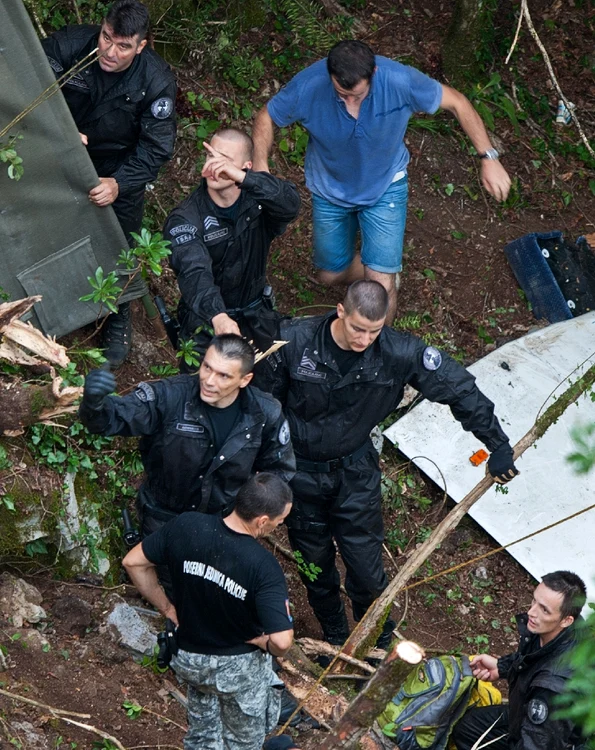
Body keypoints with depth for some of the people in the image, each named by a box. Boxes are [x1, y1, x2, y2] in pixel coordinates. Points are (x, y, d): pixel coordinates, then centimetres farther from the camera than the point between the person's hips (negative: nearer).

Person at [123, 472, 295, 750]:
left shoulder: (186, 526, -21)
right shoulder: (263, 566, -31)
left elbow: (133, 562, -7)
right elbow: (281, 642, -34)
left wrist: (166, 608, 3)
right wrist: (261, 641, -11)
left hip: (189, 659, 4)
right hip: (239, 666, -4)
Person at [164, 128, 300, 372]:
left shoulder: (256, 199, -6)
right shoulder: (184, 219, -16)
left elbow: (290, 204, -30)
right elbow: (195, 273, -33)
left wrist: (241, 177, -45)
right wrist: (218, 316, -53)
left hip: (257, 316, 3)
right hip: (207, 320, -3)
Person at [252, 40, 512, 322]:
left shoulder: (401, 81, -34)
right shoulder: (307, 87, -32)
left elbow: (457, 103, -17)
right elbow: (266, 117, -13)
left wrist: (488, 157, -19)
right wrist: (260, 168, -30)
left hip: (385, 186, -2)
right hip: (330, 189, 2)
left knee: (381, 285, -9)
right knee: (332, 274, 18)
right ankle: (386, 273, 50)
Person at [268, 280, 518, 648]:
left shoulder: (399, 353, -21)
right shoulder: (294, 342, -23)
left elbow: (460, 388, -10)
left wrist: (498, 445, -8)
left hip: (355, 471, 0)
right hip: (301, 472, 0)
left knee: (367, 570, 4)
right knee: (315, 566, 16)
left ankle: (380, 644, 34)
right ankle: (335, 638, 43)